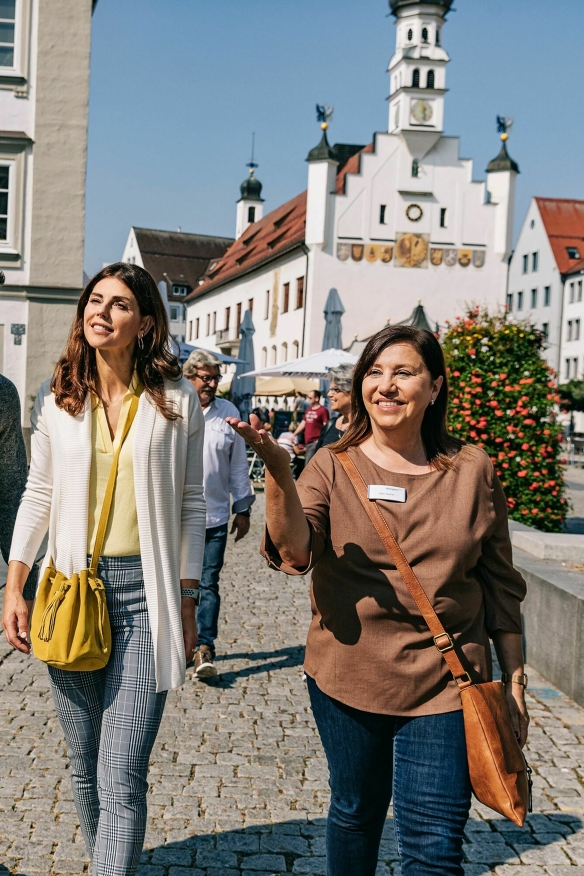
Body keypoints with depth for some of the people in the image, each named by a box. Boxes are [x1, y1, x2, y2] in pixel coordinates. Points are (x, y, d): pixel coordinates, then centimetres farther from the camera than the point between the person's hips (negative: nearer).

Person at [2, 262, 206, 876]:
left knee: (122, 776, -8)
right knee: (83, 765, 13)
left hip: (144, 592, -3)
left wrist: (187, 601, 3)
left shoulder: (176, 400, -1)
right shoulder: (56, 397, 6)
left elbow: (190, 505, 3)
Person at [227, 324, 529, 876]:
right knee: (355, 812, 20)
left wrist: (514, 682, 7)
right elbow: (294, 550, -20)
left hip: (443, 684, 0)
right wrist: (277, 471, -35)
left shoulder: (472, 470, 0)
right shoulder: (333, 466, -2)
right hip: (347, 678, 1)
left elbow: (499, 584, 6)